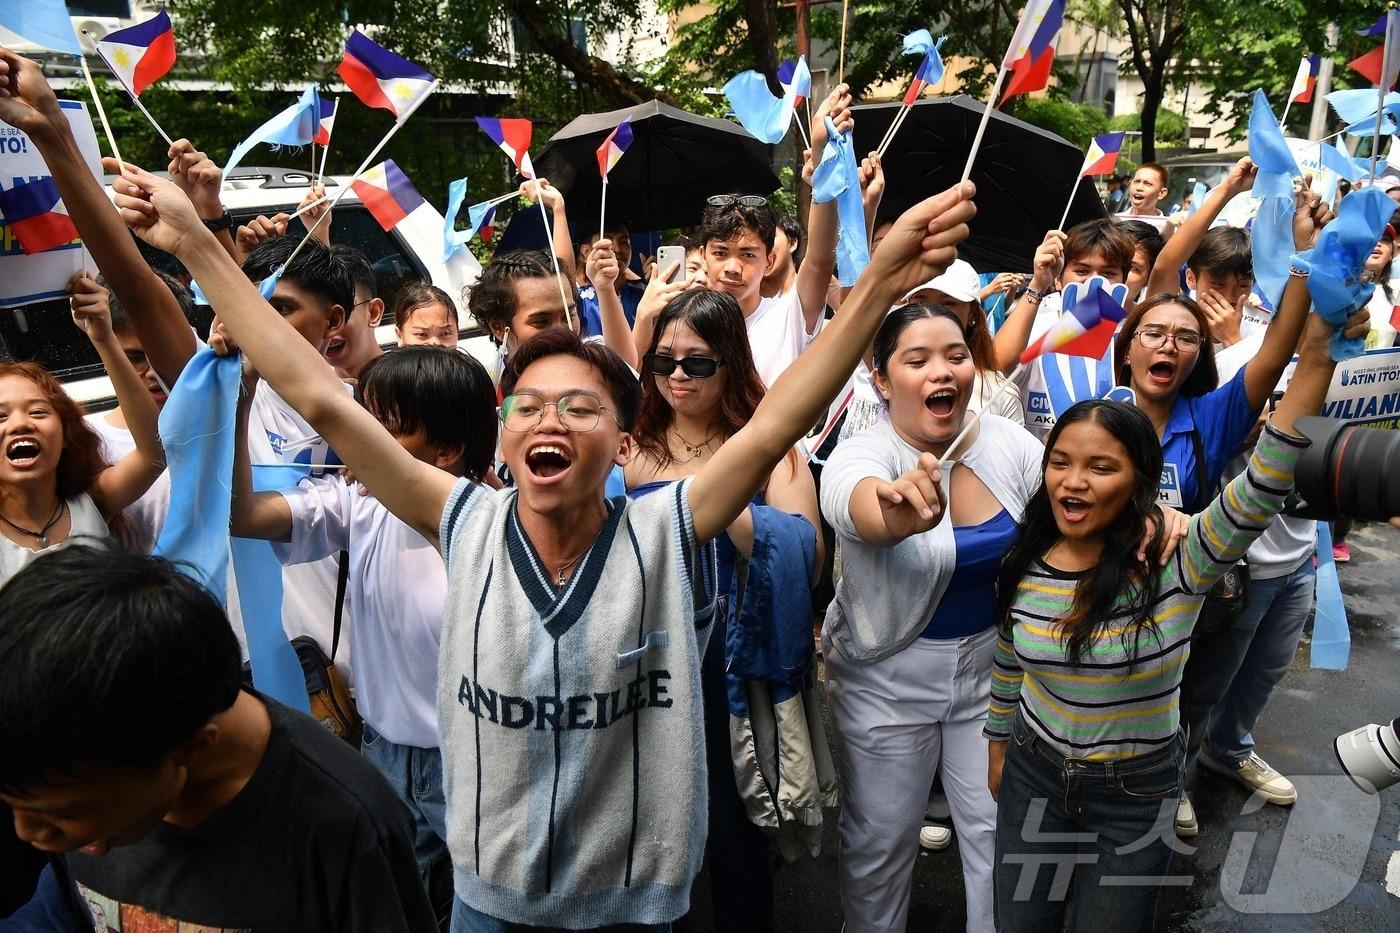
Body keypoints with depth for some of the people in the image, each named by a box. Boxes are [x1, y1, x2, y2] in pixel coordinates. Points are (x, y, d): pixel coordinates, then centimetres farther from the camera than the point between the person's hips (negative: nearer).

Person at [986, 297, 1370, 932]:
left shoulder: (1174, 566, -20)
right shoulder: (1022, 569, -10)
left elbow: (1259, 494, -37)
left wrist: (1315, 358, -46)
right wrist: (999, 749, 16)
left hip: (1135, 795, -3)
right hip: (1034, 777, 3)